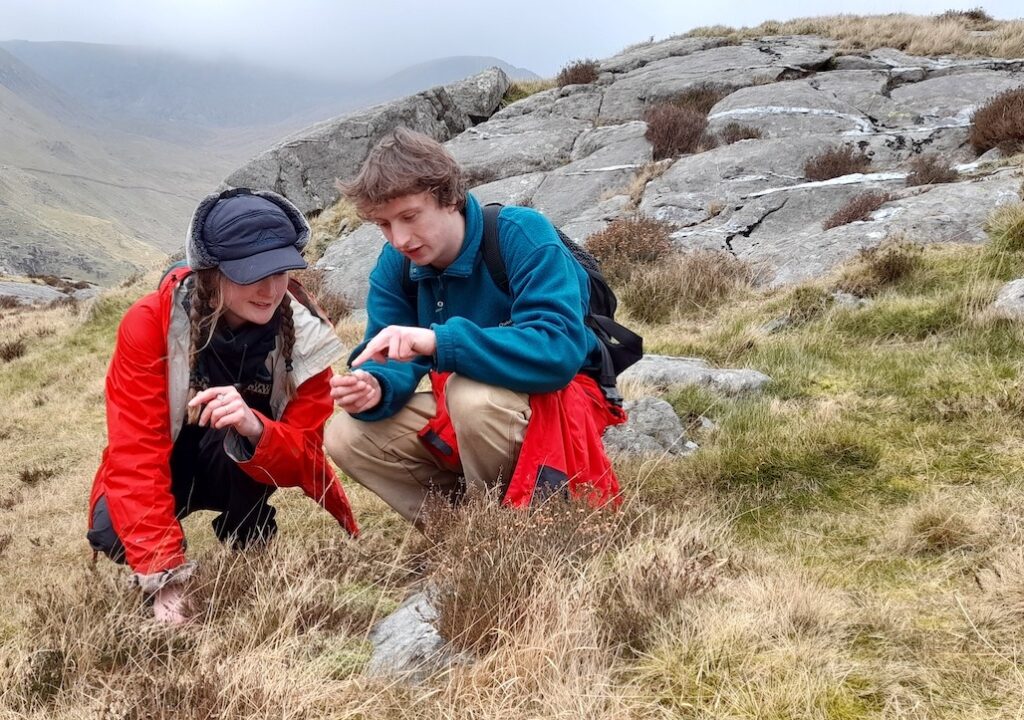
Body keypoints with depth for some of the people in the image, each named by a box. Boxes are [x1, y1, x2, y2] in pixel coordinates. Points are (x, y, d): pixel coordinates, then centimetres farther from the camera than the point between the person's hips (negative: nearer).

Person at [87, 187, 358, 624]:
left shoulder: (303, 335, -22)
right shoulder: (150, 323, -27)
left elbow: (304, 458, -25)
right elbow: (135, 453, -31)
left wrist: (255, 429, -49)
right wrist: (163, 576, -42)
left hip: (241, 473, 0)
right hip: (169, 469, 0)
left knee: (237, 438, -34)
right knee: (112, 534, -29)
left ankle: (249, 551, -5)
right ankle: (163, 566, 6)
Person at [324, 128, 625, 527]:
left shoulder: (521, 235, -24)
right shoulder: (395, 264, -6)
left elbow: (559, 352, -36)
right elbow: (395, 363, -6)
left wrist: (439, 341, -45)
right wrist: (375, 387, -31)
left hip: (558, 402, -6)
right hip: (463, 411, 6)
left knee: (470, 392, -37)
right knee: (345, 437, -10)